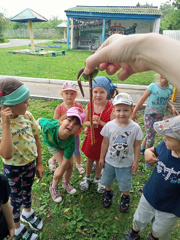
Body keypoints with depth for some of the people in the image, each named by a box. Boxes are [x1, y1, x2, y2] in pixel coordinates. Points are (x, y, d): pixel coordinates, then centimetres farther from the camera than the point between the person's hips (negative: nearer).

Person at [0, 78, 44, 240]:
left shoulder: (28, 116, -16)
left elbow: (36, 139, -3)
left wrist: (39, 163, 3)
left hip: (31, 163, 4)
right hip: (13, 169, -4)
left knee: (27, 190, 28)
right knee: (16, 198, 19)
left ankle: (27, 212, 60)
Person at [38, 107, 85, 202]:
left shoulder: (71, 142, -42)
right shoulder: (49, 125, -46)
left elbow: (66, 160, -26)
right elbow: (40, 120, -21)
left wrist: (59, 173, -14)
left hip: (65, 144, 1)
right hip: (51, 143, -1)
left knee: (70, 164, 1)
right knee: (64, 165, -10)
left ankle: (66, 183, 37)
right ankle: (54, 187, 19)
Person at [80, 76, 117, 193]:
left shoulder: (111, 109, -23)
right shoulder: (89, 106, -12)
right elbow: (85, 122, -1)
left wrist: (100, 122, -32)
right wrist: (91, 123, -23)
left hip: (104, 139, -2)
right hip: (91, 137, 3)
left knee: (100, 160, 19)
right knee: (90, 158, 22)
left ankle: (97, 179, 48)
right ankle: (87, 177, 49)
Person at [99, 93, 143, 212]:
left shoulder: (135, 127, -19)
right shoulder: (109, 125, -16)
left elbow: (137, 146, -7)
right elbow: (105, 143, -5)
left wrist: (136, 161, -3)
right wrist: (102, 158, 3)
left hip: (126, 163, -1)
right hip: (109, 161, 2)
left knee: (125, 184, 16)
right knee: (107, 180, 22)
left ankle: (126, 197, 49)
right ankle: (108, 193, 54)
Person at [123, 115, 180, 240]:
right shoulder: (165, 145, -23)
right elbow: (152, 150, -1)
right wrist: (148, 153, -23)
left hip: (170, 210, -2)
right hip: (148, 196, 3)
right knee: (139, 220, 29)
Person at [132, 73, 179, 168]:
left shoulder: (170, 88, -3)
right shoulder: (153, 86, -16)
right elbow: (142, 99, -9)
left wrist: (172, 107, -6)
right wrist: (134, 112, -5)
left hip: (160, 116, 5)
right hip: (149, 115, -4)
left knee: (150, 135, 18)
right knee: (151, 138, -1)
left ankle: (142, 148, 44)